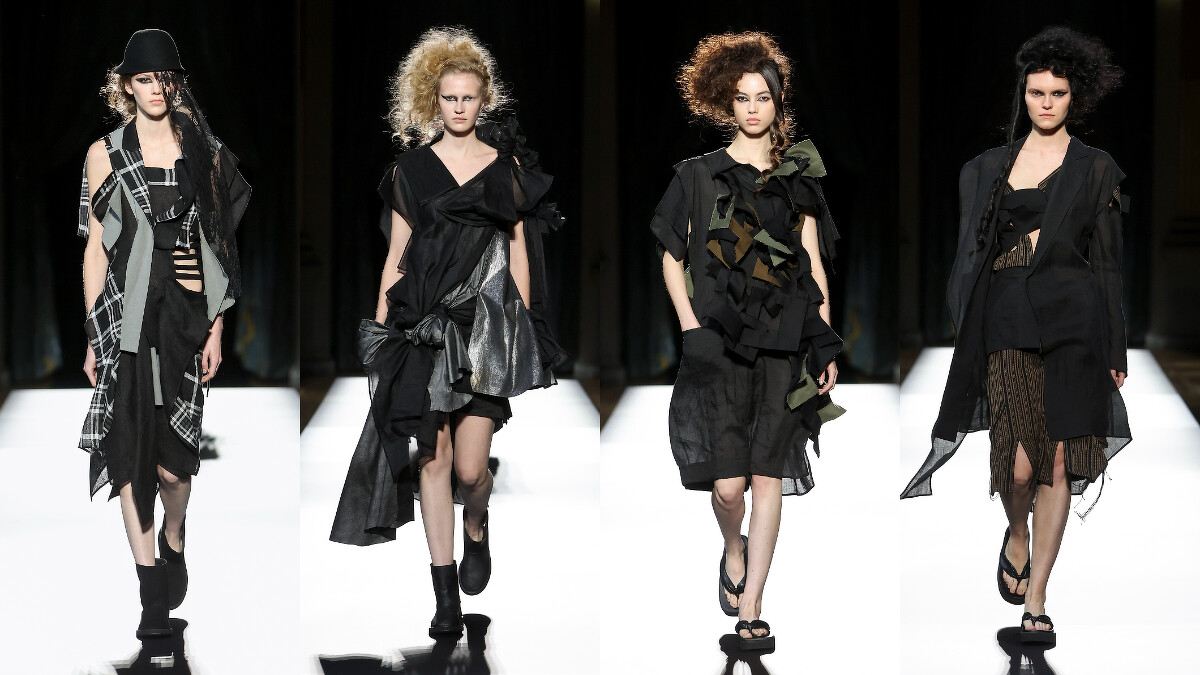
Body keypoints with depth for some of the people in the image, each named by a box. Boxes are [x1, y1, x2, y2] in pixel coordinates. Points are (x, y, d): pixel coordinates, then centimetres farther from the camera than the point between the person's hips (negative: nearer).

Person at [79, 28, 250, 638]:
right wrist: (92, 335, 3)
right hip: (123, 318, 0)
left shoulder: (203, 153, 8)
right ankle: (153, 589, -2)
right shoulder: (106, 154, 6)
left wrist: (215, 328, 4)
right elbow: (95, 248, 6)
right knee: (130, 451, -7)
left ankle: (173, 544, 28)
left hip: (184, 314, 0)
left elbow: (217, 245, 9)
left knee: (173, 459, -3)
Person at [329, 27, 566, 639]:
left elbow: (518, 249, 9)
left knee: (470, 467, -6)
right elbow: (397, 253, 9)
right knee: (431, 456, -4)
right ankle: (445, 597, 2)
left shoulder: (507, 165, 8)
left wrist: (524, 324, 3)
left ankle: (477, 532, 29)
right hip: (423, 325, 1)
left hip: (487, 324, -1)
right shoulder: (411, 168, 8)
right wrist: (381, 329, 4)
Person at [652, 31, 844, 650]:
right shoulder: (700, 174, 6)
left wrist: (826, 344, 7)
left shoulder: (798, 175, 12)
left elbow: (813, 261, 13)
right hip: (719, 339, -1)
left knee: (768, 476, -5)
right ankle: (734, 553, 26)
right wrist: (691, 328, -5)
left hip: (785, 341, 1)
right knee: (727, 483, -8)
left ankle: (749, 611, -1)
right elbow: (672, 258, 8)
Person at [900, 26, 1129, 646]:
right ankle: (1017, 537, 26)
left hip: (1074, 320, -1)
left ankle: (1035, 601, 3)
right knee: (1021, 463, -9)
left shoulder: (1094, 169, 8)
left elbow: (1107, 261, 7)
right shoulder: (994, 166, 13)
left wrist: (1116, 349, 4)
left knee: (1058, 462, -5)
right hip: (1010, 320, 1)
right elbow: (975, 252, 14)